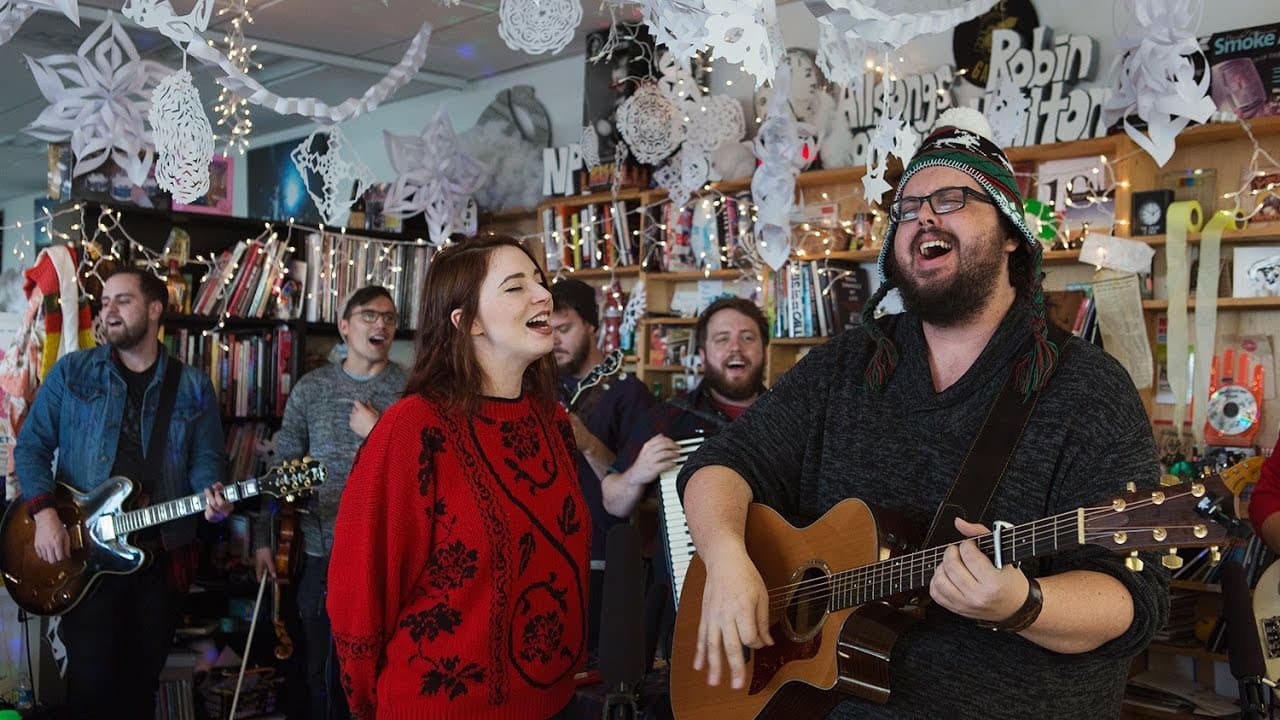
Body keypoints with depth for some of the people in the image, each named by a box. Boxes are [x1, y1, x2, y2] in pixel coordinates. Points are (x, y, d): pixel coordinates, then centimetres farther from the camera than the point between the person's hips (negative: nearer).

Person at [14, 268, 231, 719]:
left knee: (142, 681, 12)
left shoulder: (193, 387, 5)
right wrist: (44, 513, -13)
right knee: (91, 681, -2)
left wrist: (211, 494, -17)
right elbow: (32, 446, 1)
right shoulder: (72, 372, 2)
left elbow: (206, 457, 6)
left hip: (162, 554, 2)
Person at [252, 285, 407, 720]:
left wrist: (379, 433, -16)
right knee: (320, 666, 14)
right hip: (320, 550, 2)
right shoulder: (311, 388, 4)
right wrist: (263, 537, 3)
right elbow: (282, 466, 6)